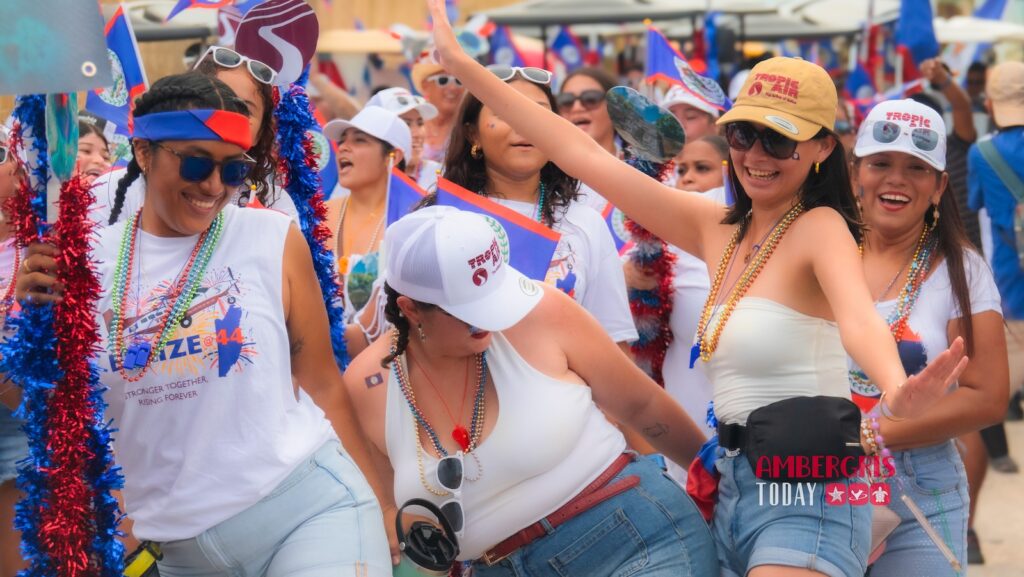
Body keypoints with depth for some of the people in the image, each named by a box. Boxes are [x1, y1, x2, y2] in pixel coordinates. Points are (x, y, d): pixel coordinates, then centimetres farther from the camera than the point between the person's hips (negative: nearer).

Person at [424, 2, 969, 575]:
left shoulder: (820, 226, -9)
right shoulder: (719, 228, 10)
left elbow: (859, 318, -30)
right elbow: (585, 156, 11)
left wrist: (898, 391, -54)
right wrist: (463, 65, 10)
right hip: (733, 494, 8)